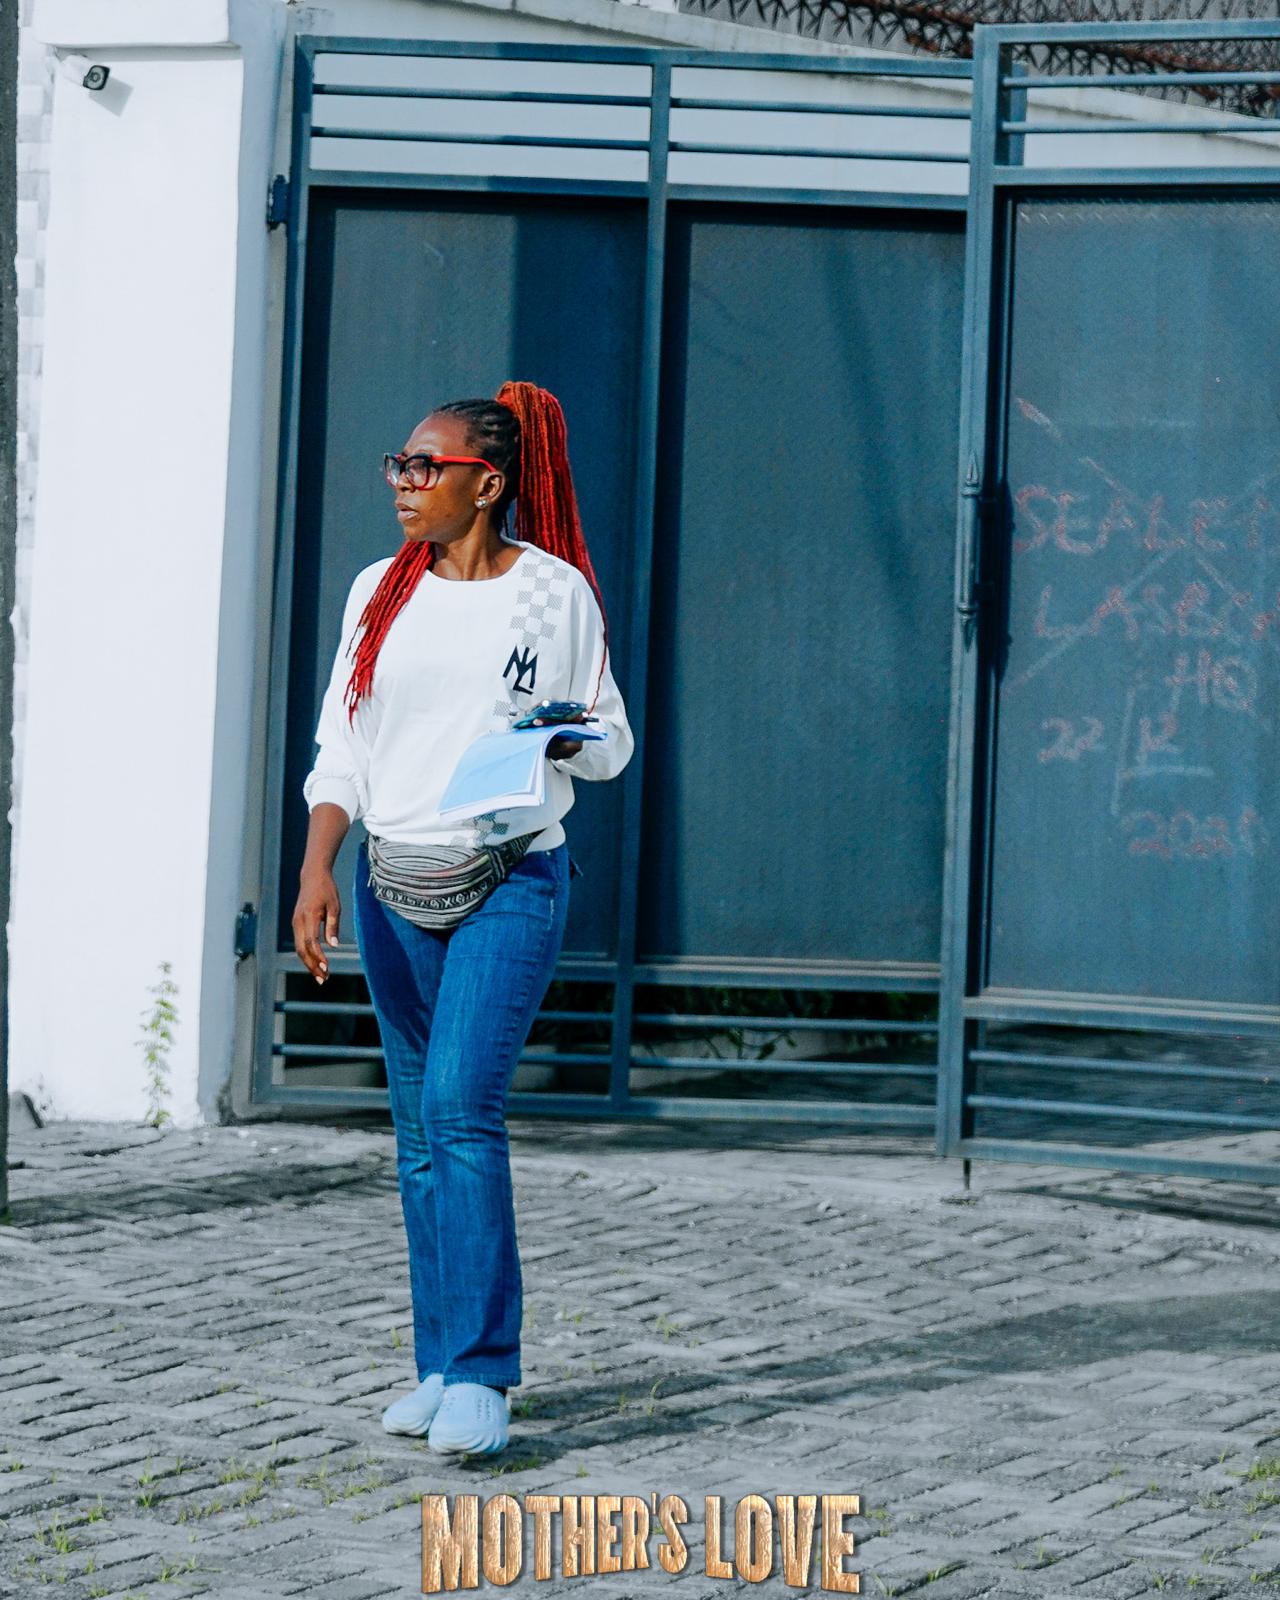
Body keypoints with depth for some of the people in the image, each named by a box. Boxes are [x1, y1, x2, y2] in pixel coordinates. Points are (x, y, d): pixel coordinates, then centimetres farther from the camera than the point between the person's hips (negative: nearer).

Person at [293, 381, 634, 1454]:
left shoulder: (556, 591, -1)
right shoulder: (380, 592, 9)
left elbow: (612, 741, 6)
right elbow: (341, 748, 8)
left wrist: (567, 740, -16)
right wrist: (317, 867, -5)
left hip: (512, 880, -4)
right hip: (393, 883, 4)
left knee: (461, 1106, -17)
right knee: (420, 1129, 7)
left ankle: (481, 1375, -16)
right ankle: (441, 1366, 15)